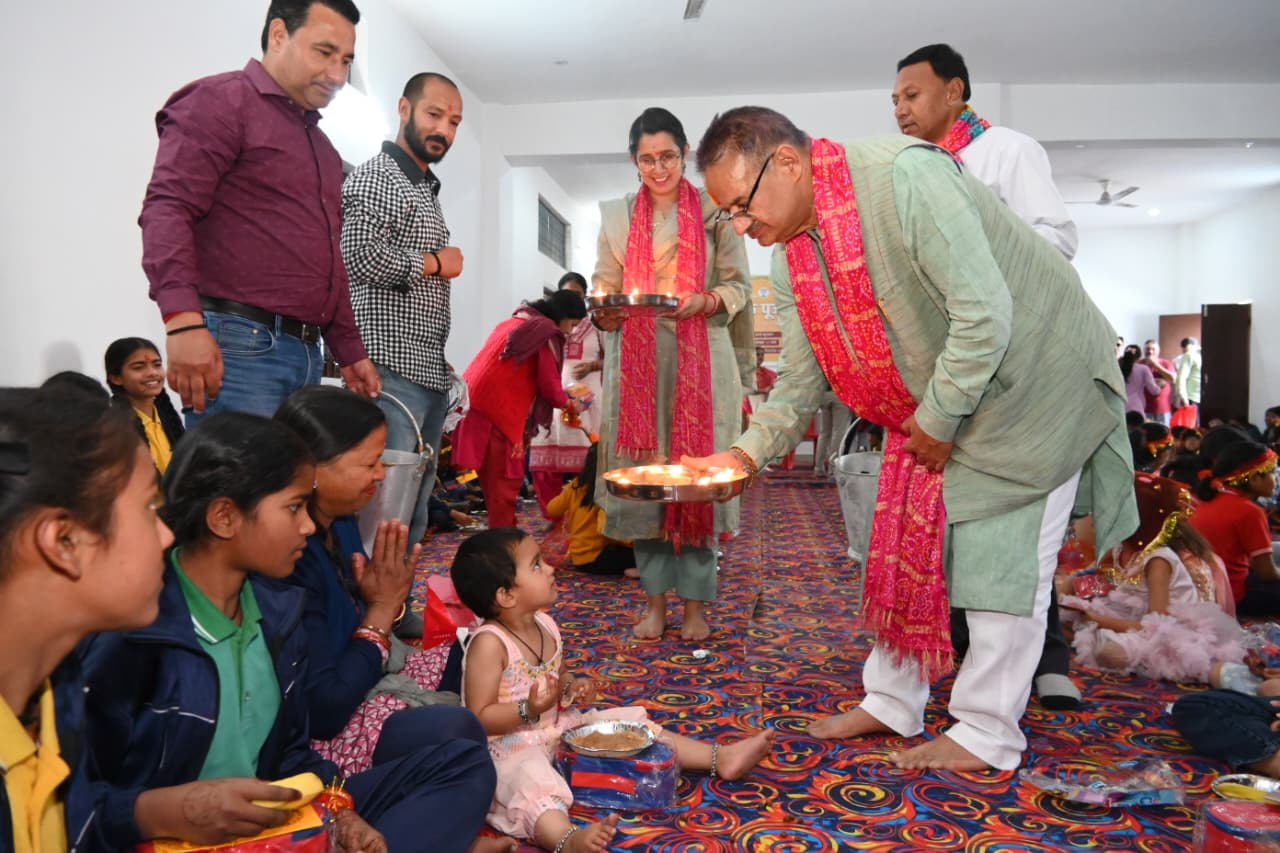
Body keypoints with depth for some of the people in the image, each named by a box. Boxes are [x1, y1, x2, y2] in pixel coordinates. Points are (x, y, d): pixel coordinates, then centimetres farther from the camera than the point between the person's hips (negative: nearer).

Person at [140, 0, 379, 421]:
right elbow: (166, 210, -15)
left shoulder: (320, 145, 26)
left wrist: (349, 350, 24)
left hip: (305, 353, 8)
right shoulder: (222, 100, -1)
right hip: (237, 344, -8)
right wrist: (183, 320, -28)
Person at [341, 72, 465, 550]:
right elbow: (359, 257, -21)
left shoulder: (427, 190, 23)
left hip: (430, 372, 9)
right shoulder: (376, 178, -5)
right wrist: (435, 261, -8)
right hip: (392, 370, -9)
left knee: (414, 513, 11)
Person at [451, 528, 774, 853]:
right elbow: (479, 718, -22)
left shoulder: (545, 625, 1)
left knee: (629, 722, 3)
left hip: (558, 727, 8)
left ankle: (720, 758, 6)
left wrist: (573, 689, -5)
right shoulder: (489, 643, -24)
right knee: (530, 780, -40)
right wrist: (530, 710, -36)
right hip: (509, 746, -8)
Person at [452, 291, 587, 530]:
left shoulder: (512, 323, 22)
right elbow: (549, 386, -6)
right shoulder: (547, 334, -5)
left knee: (494, 479, 15)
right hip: (501, 412, -9)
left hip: (480, 405, 9)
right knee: (505, 479, -1)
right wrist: (569, 405, 13)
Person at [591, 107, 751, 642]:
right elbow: (604, 283, 11)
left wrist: (707, 301, -15)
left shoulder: (714, 211, 7)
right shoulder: (617, 215, 14)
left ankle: (695, 602, 7)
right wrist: (604, 310, -11)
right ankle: (655, 598, 10)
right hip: (637, 361, 2)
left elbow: (738, 284, 6)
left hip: (699, 361, -2)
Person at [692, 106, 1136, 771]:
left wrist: (938, 419, -21)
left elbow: (985, 314, -30)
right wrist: (749, 451, -5)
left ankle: (987, 733, 11)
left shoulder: (905, 177, -29)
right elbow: (803, 374, 4)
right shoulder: (790, 258, -4)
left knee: (1003, 555, -3)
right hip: (928, 409, 8)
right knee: (907, 543, 10)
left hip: (1029, 380, -7)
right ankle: (892, 703, 25)